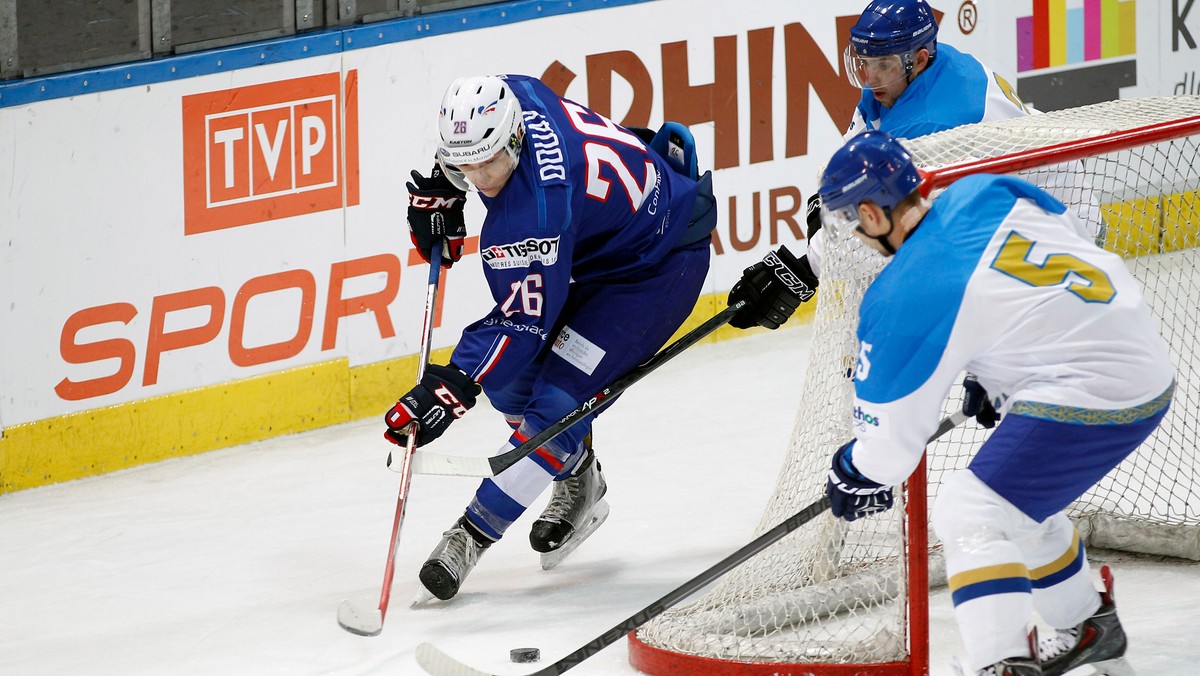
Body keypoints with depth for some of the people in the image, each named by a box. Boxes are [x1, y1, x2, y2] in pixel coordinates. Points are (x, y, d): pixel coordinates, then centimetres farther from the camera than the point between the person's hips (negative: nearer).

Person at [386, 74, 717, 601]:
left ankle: (473, 535, -9)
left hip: (661, 265, -10)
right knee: (507, 374, 5)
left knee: (560, 400, -18)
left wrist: (452, 388, -37)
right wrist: (441, 188, 5)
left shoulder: (537, 210, -39)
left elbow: (523, 321, -33)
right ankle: (578, 484, 27)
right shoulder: (507, 97, -17)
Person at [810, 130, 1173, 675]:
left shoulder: (902, 298, -16)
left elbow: (890, 425, -5)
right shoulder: (985, 193, 3)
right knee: (1021, 497, 27)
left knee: (971, 512, -5)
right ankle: (1090, 628, 45)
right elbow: (1073, 238, 20)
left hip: (1090, 397, -9)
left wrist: (861, 475, 18)